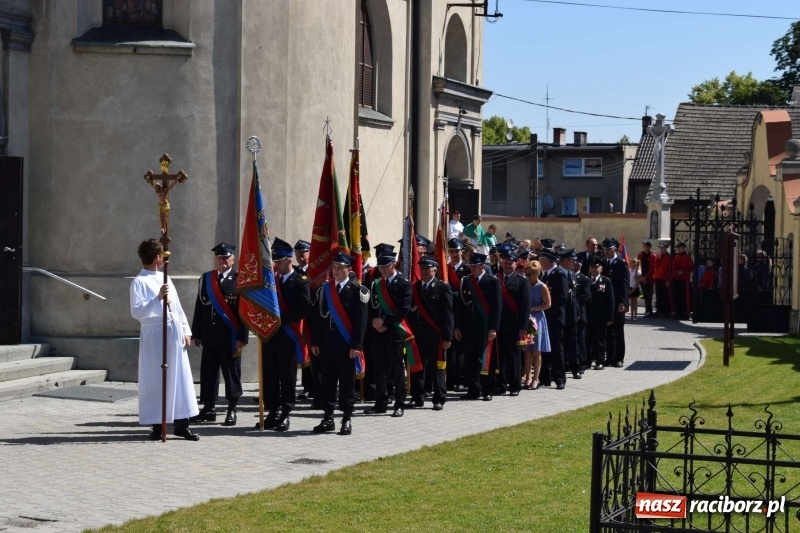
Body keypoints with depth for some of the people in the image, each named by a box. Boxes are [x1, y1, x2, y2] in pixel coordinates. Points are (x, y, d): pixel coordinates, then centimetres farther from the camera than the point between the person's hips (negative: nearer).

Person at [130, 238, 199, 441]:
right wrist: (157, 298, -25)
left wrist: (185, 330, 12)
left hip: (174, 331, 7)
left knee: (180, 378, 5)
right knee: (155, 380, -1)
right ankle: (157, 426, 7)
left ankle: (181, 424, 10)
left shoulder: (165, 278, 15)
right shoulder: (139, 282, -8)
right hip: (154, 333, -7)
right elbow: (136, 312, -17)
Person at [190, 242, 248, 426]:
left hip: (230, 337, -4)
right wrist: (196, 333, 9)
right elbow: (199, 307, 13)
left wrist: (242, 337, -12)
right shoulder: (205, 279, 10)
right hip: (209, 336, 4)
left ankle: (232, 410, 10)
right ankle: (209, 408, 16)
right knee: (208, 373, 7)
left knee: (231, 373, 3)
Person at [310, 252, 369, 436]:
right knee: (327, 380, 7)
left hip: (346, 344, -4)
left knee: (347, 381, 1)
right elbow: (317, 316, 11)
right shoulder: (324, 289, 10)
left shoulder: (357, 290, -4)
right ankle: (328, 418, 15)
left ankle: (347, 420, 7)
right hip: (327, 342, 4)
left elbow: (361, 320, -8)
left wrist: (356, 345, -13)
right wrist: (315, 342, 5)